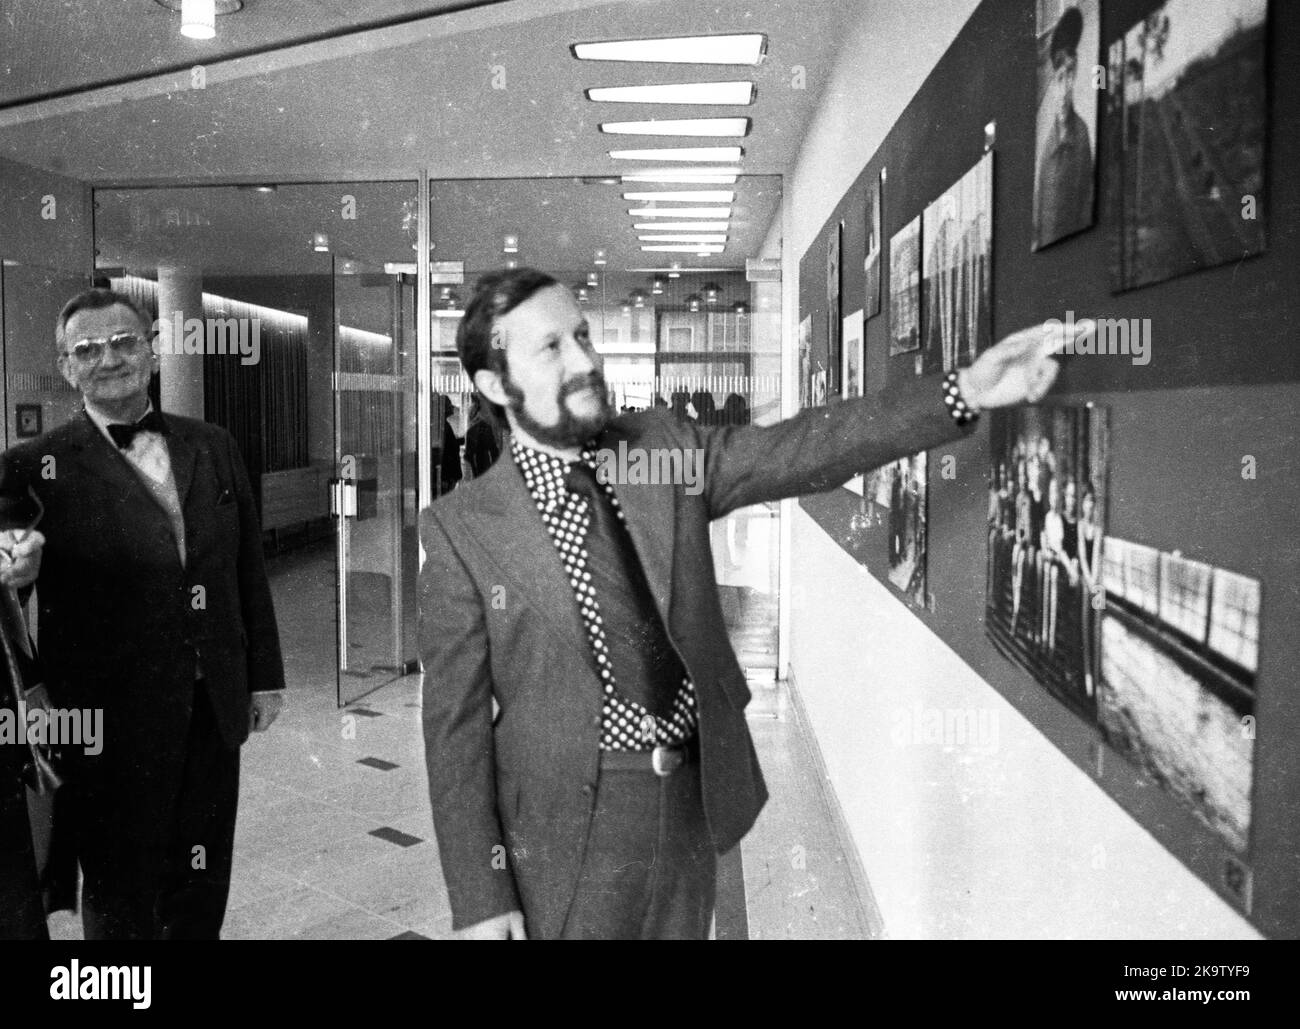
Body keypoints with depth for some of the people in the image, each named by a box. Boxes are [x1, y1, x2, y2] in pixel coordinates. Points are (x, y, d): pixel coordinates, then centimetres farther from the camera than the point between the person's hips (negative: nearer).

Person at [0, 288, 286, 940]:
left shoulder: (213, 448, 6)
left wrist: (264, 676, 10)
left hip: (214, 711, 4)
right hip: (112, 724, -3)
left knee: (202, 891, 18)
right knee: (121, 899, 14)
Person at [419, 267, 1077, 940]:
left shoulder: (667, 452, 0)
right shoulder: (460, 531, -11)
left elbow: (805, 449, -8)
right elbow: (456, 723, -9)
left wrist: (965, 393, -19)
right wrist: (479, 898, -9)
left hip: (695, 804, 4)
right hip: (566, 834, -4)